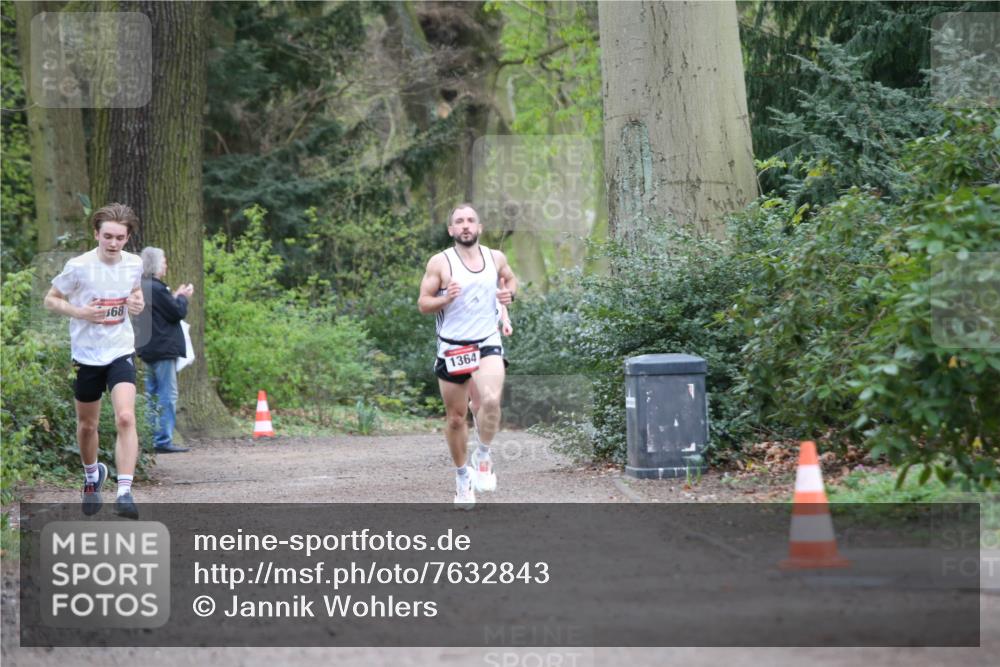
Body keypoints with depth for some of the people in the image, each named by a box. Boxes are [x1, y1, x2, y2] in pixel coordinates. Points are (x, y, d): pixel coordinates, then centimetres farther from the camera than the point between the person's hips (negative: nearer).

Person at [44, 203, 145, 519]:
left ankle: (125, 493, -22)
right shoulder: (78, 267, -13)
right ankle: (92, 475, 43)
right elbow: (51, 299, -2)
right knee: (87, 425, 14)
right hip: (86, 355, 0)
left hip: (120, 353, 1)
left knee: (125, 418, -20)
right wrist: (80, 312, -19)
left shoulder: (134, 264, -2)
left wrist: (138, 302, -5)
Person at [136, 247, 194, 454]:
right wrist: (183, 297, 2)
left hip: (148, 350, 10)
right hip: (163, 349, -10)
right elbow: (178, 313, -15)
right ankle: (164, 440, -9)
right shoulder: (156, 289, -18)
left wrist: (176, 296, 14)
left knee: (152, 394, 14)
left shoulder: (142, 287, 12)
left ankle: (150, 439, 16)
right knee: (168, 395, -7)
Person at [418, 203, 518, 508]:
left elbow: (510, 278, 25)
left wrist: (509, 293, 3)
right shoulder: (440, 263, -5)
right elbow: (423, 303, -2)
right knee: (456, 417, 7)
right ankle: (462, 475, 27)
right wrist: (446, 299, -22)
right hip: (452, 347, -1)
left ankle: (483, 455, -3)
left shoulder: (496, 258, 5)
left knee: (491, 399, -26)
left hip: (488, 344, 1)